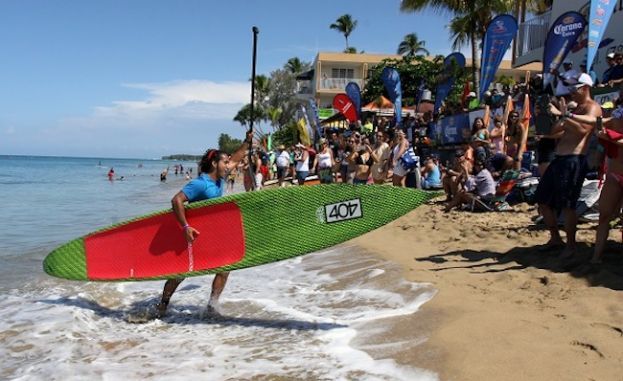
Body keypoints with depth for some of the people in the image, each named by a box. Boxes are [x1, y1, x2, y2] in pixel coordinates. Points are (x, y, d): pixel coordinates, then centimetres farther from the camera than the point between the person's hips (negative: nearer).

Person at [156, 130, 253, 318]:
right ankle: (163, 304, 21)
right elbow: (176, 200, -30)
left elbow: (235, 160, 17)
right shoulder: (200, 183, -23)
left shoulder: (219, 179, 2)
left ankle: (213, 304, 10)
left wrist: (247, 142, 10)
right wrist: (185, 227, -33)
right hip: (195, 233, -8)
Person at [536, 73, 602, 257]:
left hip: (574, 161, -10)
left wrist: (563, 116, -26)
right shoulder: (575, 108, 23)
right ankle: (555, 238, 24)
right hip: (559, 159, 10)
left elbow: (583, 129, -24)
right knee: (542, 199, 11)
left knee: (567, 205, -8)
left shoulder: (592, 107, -5)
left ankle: (571, 245, 7)